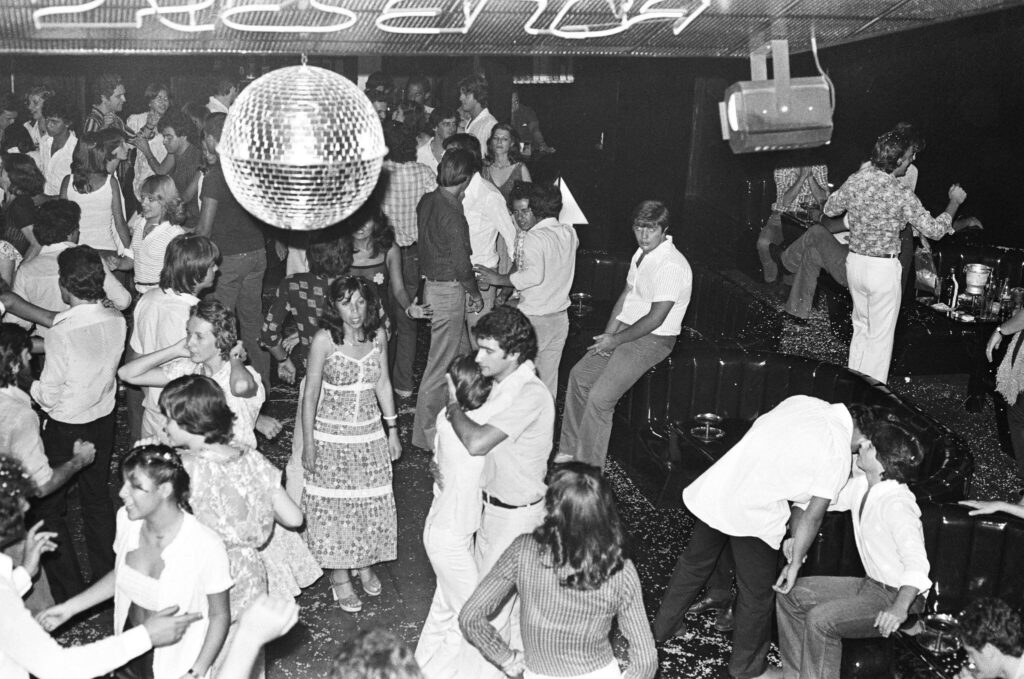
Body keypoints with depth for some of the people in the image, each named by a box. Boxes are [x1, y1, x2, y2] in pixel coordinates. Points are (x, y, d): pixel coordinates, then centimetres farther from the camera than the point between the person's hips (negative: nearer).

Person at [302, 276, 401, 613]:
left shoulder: (377, 336, -3)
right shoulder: (324, 340, -15)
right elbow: (310, 394, -10)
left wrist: (393, 429, 10)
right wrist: (308, 444, -9)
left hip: (370, 433, 4)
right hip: (331, 435, -4)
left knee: (372, 501, 11)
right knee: (334, 504, 6)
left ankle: (366, 565, 33)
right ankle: (340, 577, 22)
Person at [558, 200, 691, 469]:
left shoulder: (671, 266, -23)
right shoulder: (642, 254, 7)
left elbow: (655, 318, -23)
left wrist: (614, 341, -15)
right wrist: (608, 334, 3)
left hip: (653, 340, -10)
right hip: (628, 331, 10)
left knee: (599, 397, -16)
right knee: (579, 374, 12)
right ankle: (570, 450, 22)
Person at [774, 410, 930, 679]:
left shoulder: (896, 504, -27)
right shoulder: (861, 485, -2)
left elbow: (917, 564, -35)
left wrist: (899, 609, -48)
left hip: (900, 596, -9)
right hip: (871, 585, 9)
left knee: (820, 618, -27)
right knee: (790, 593, 5)